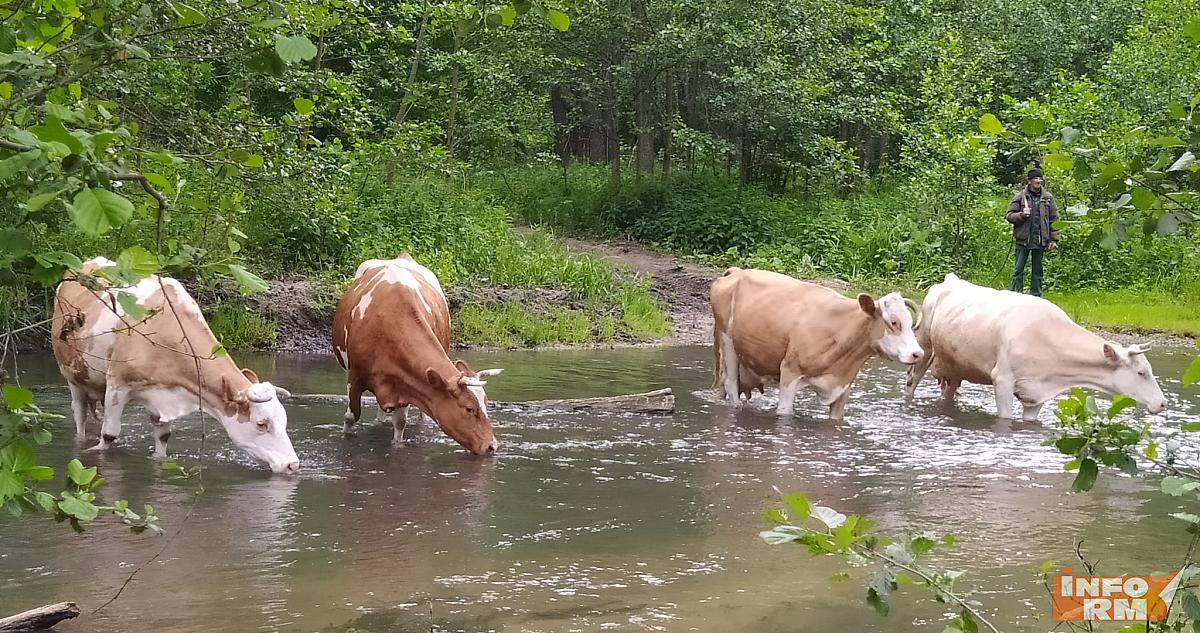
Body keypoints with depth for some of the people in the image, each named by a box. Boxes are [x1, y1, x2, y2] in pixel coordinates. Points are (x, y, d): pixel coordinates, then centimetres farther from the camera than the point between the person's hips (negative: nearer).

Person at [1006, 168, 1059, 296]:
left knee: (1037, 271, 9)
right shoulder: (1020, 197, -1)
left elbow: (1054, 220, 7)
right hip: (1023, 240, -2)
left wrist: (1054, 239, 2)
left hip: (1040, 241, 2)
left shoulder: (1048, 197, 6)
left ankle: (1036, 296, 16)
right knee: (1018, 270, -1)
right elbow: (1009, 216, 0)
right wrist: (1022, 215, -19)